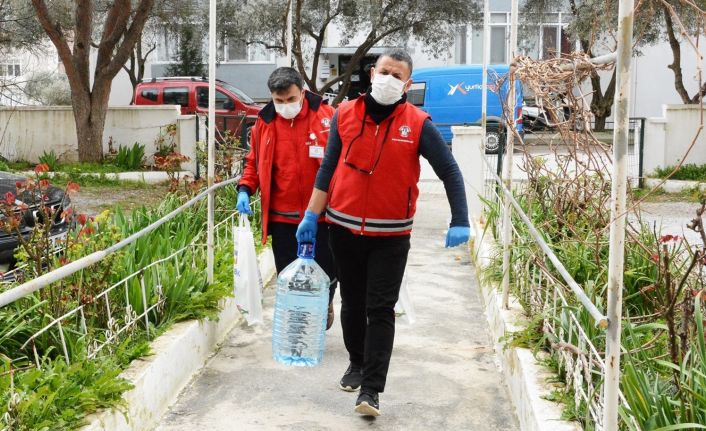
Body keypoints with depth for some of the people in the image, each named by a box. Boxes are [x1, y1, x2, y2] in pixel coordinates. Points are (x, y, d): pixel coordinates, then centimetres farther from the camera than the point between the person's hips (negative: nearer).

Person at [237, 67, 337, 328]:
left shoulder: (325, 116, -7)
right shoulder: (265, 123, 4)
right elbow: (254, 162, 15)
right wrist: (245, 190, -2)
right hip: (282, 217, 2)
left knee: (326, 273, 10)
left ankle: (325, 305, 41)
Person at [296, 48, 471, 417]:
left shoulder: (418, 125, -7)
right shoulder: (345, 115, 0)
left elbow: (450, 172, -3)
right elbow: (328, 169, 7)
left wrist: (460, 222, -11)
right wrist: (312, 215, 4)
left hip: (390, 236, -3)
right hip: (343, 229, 3)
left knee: (380, 310, -3)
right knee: (352, 303, 17)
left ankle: (371, 388, 0)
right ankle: (357, 363, 37)